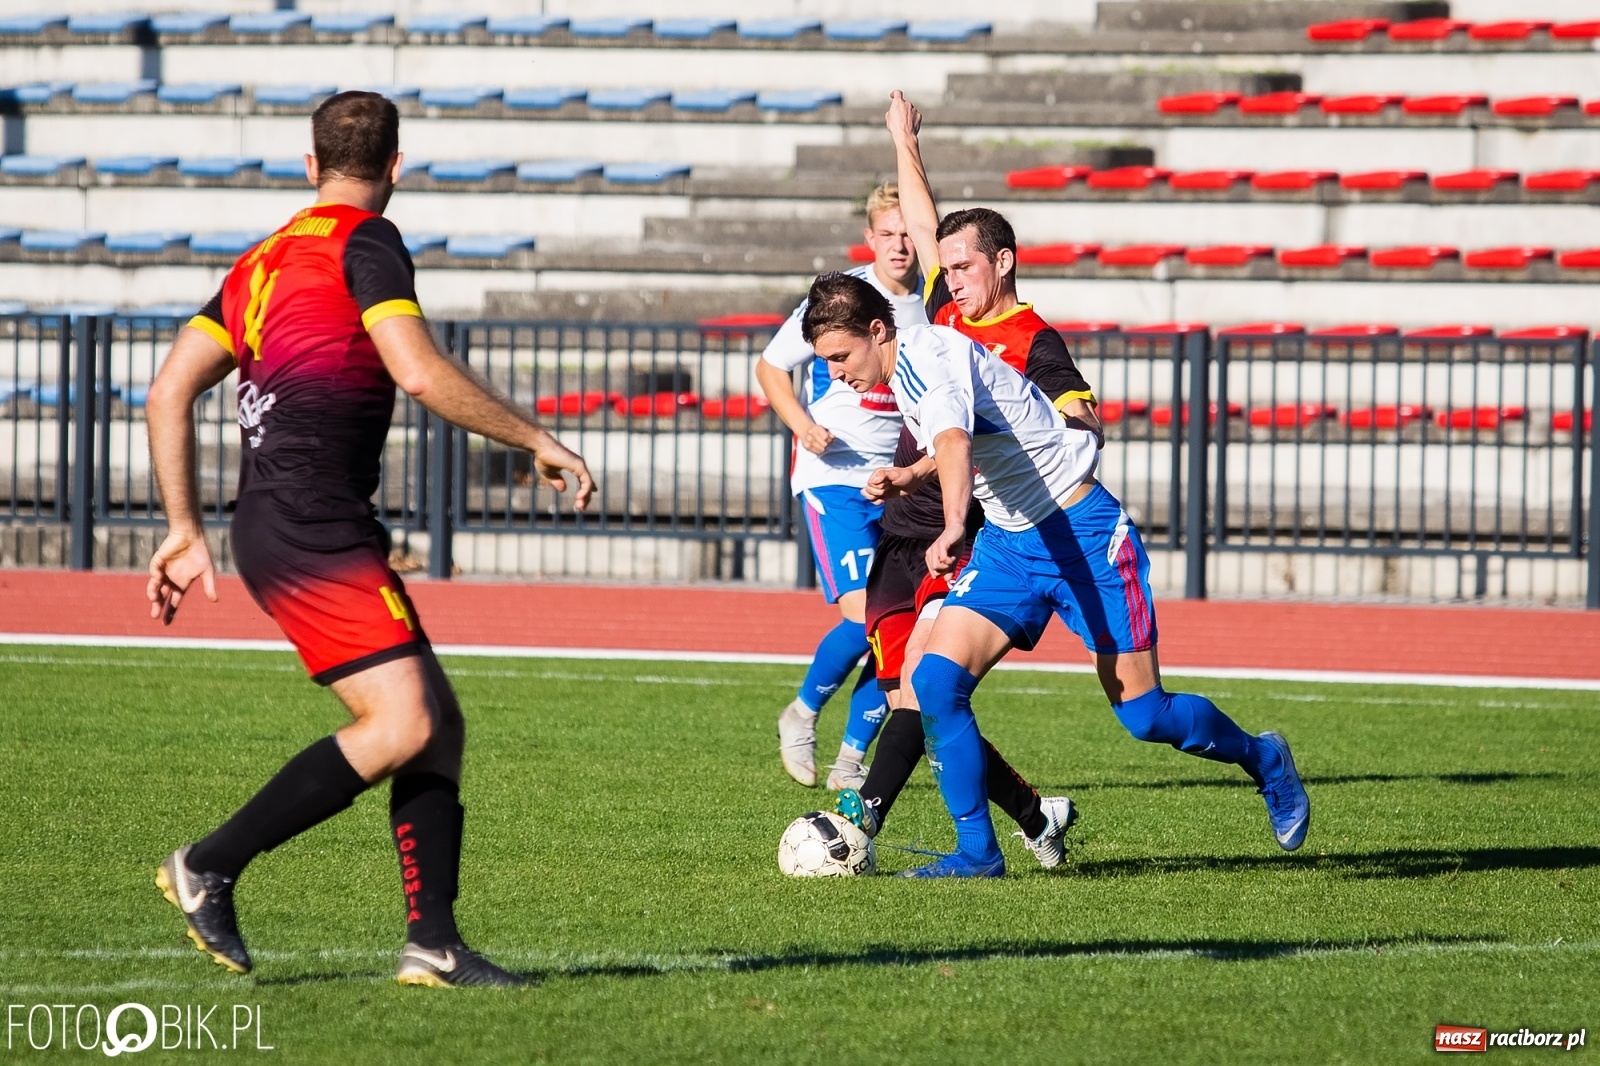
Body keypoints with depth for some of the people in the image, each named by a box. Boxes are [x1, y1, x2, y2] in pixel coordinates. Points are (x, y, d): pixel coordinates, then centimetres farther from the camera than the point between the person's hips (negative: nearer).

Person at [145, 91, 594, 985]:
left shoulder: (265, 260, 19)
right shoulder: (366, 241, -5)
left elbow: (170, 391, 17)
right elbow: (420, 374, -18)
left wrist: (186, 531, 19)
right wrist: (538, 442, -8)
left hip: (281, 528, 9)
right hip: (312, 529, -9)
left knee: (440, 723, 6)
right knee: (400, 724, -16)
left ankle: (433, 942, 2)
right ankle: (210, 868, -12)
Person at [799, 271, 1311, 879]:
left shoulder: (928, 355, -23)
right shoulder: (901, 372, 7)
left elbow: (954, 440, -45)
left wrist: (952, 528, -62)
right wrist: (913, 475, 8)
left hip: (1083, 532, -9)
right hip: (1006, 543, 9)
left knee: (1144, 715, -3)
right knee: (936, 680, -11)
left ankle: (1263, 760, 25)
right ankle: (977, 851, -5)